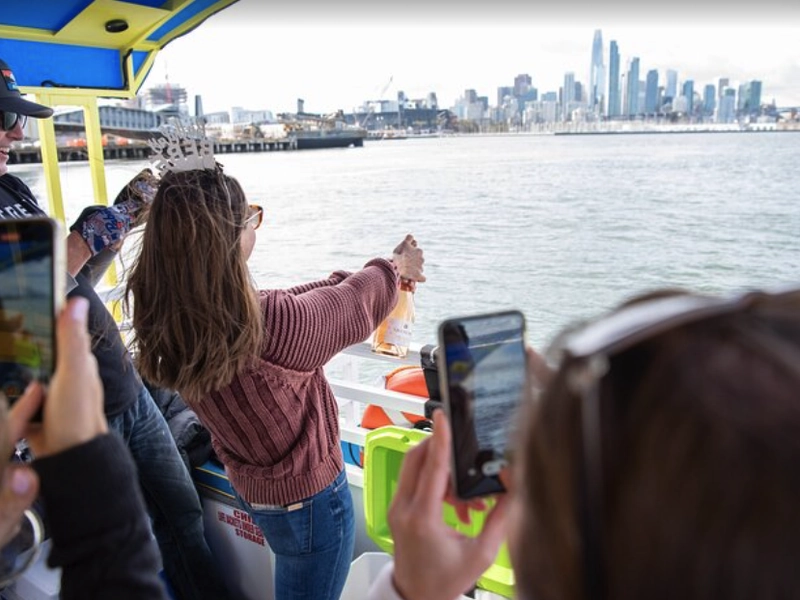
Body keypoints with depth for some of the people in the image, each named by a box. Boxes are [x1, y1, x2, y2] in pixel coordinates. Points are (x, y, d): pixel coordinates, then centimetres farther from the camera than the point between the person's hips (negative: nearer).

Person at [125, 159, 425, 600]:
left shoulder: (170, 323, -15)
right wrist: (395, 266, 6)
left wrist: (362, 275, 7)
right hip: (307, 498, -7)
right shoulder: (271, 326, -37)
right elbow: (355, 306, -15)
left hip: (249, 485, 7)